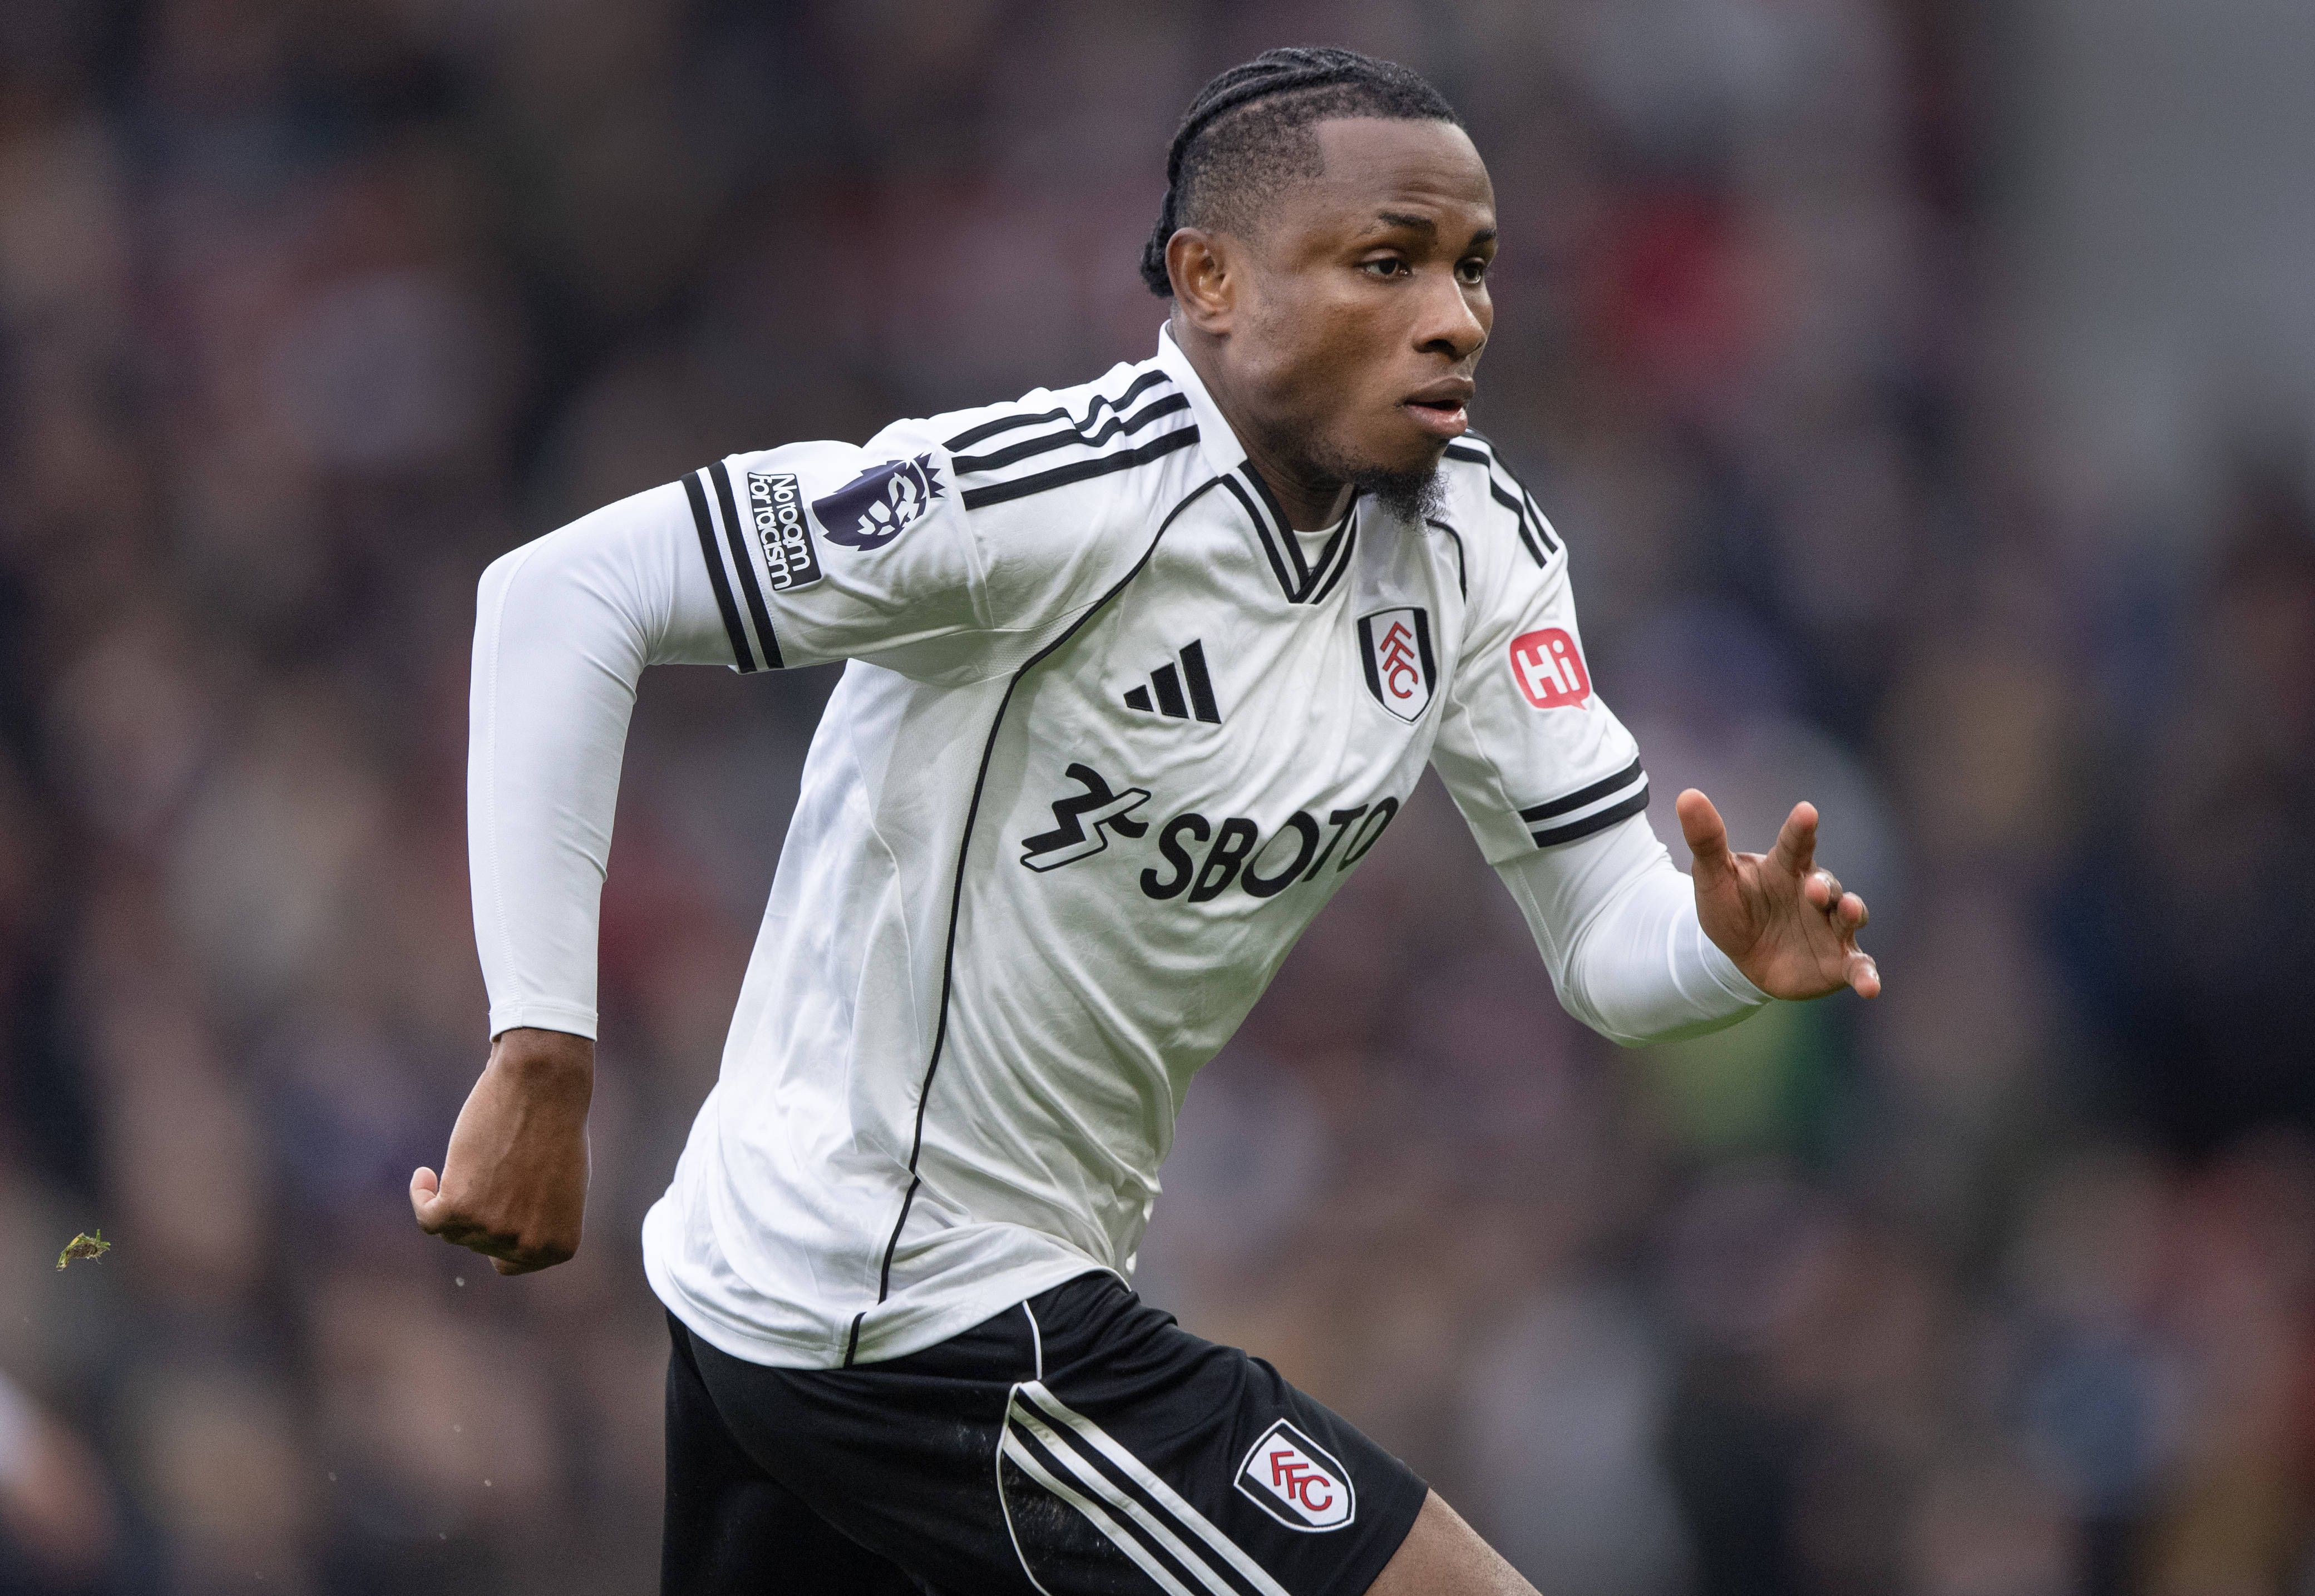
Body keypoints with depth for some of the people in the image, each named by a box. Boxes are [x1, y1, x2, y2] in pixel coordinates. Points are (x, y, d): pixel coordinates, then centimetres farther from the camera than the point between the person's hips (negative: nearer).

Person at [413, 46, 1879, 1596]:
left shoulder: (1475, 540, 0)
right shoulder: (1079, 495, -23)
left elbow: (1607, 937, 1)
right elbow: (569, 593, -24)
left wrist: (1726, 946, -23)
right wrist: (543, 1058, -28)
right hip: (934, 1332, -9)